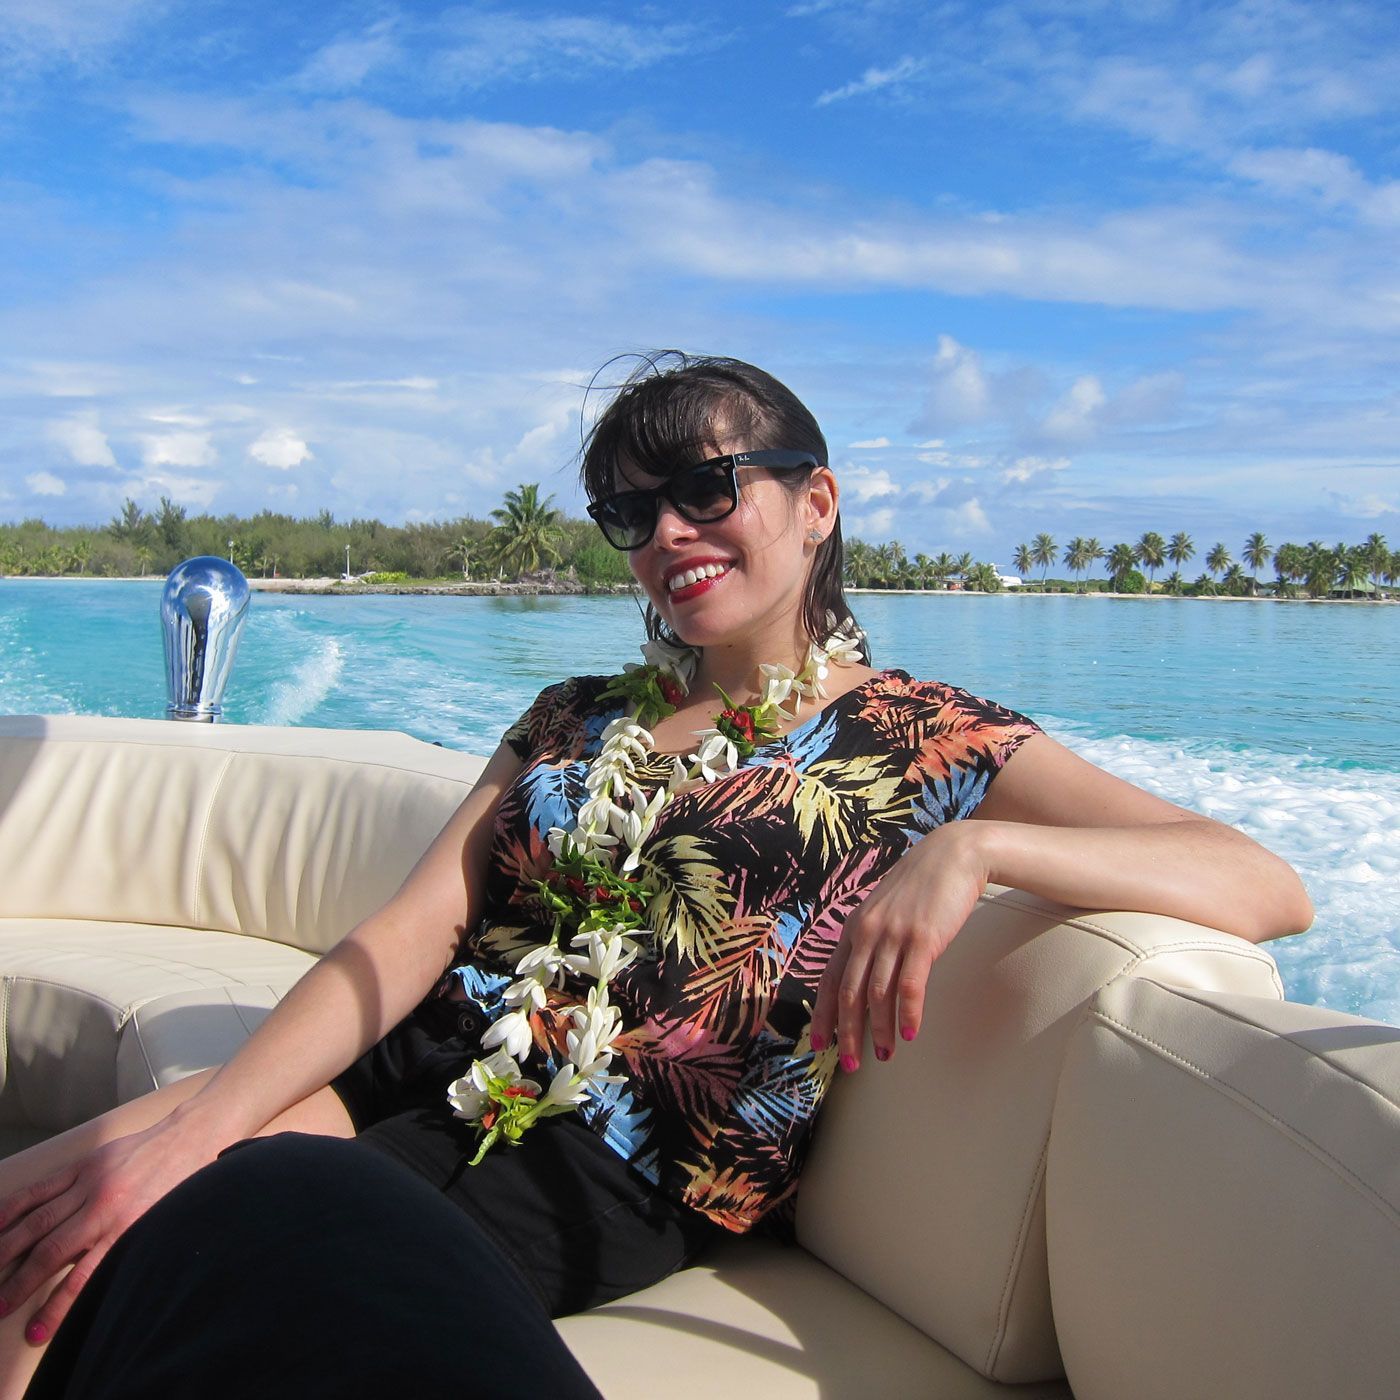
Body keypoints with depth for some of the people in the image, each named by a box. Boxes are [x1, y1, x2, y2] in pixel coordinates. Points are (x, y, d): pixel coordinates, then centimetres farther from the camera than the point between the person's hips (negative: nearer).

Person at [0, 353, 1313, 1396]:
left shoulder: (929, 740, 0)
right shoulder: (576, 718, 15)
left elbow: (1271, 889, -9)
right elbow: (409, 935, 4)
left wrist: (972, 844, -27)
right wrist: (191, 1129, -12)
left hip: (605, 1162, -5)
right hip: (426, 1065, 5)